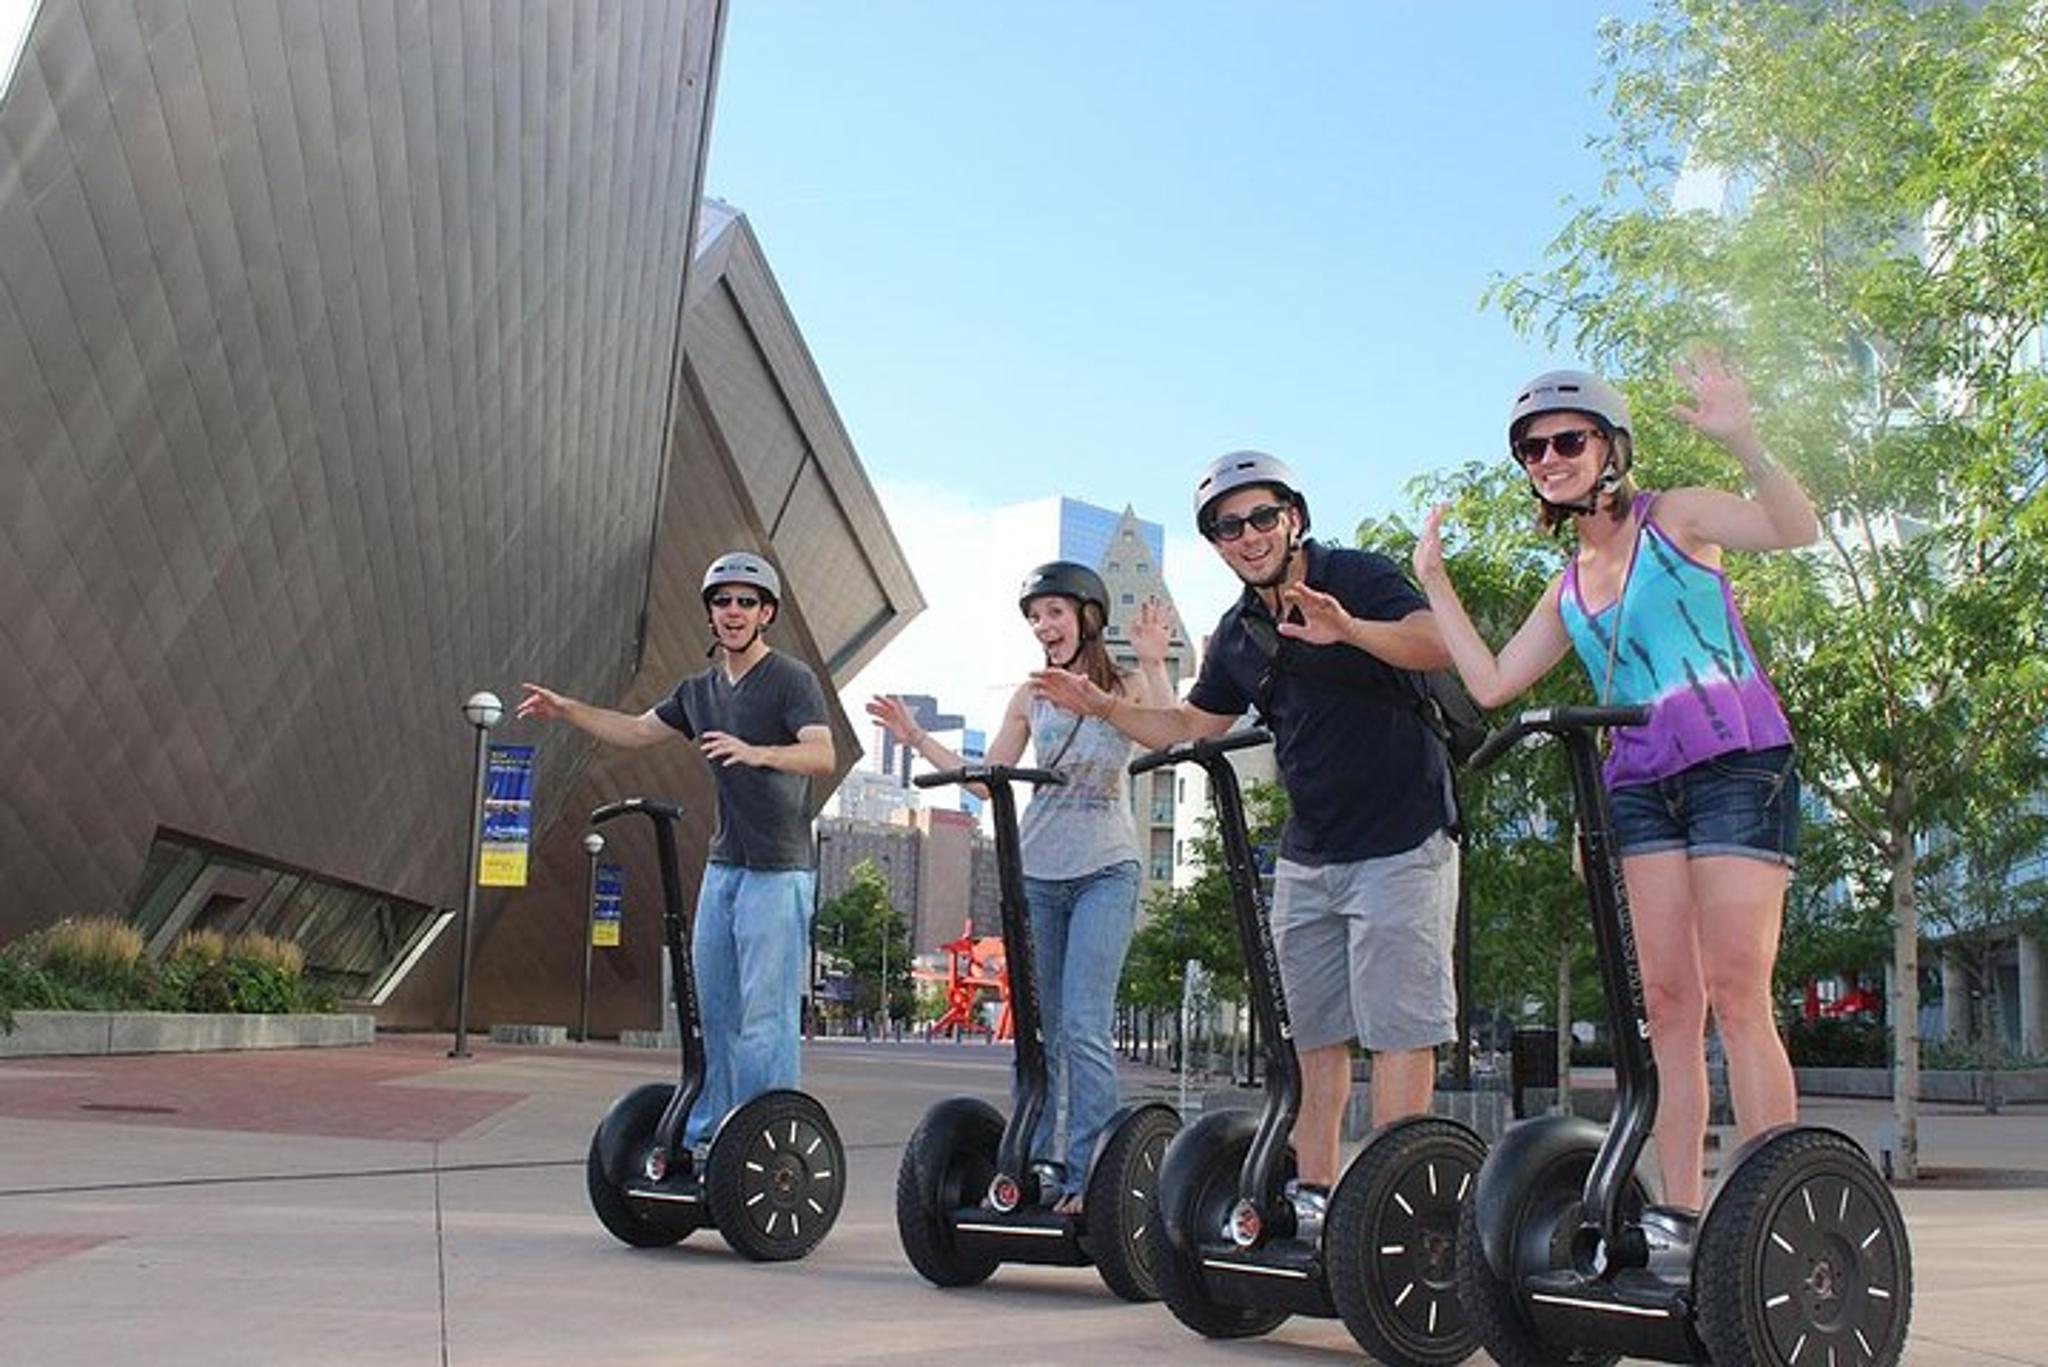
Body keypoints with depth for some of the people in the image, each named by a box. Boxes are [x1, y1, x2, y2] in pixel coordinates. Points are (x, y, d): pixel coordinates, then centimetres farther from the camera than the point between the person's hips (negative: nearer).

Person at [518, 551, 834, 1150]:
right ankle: (704, 1133, 20)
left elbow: (822, 754, -22)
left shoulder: (791, 679, -8)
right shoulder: (701, 689, 15)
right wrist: (567, 709, 15)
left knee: (765, 1016, -9)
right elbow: (637, 730, 25)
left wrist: (757, 752, -38)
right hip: (723, 866, 8)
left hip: (778, 871, -8)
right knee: (708, 1006, 11)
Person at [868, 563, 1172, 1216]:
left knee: (1085, 1027, -13)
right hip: (1035, 874, 4)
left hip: (1105, 873, -4)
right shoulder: (1030, 698, 11)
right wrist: (915, 738, 10)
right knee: (1036, 1031, 7)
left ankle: (1088, 1177, -8)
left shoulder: (1127, 689, 2)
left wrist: (1154, 663, -20)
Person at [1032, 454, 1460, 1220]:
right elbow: (1191, 727, 19)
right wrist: (1101, 706, 6)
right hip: (1307, 855, 7)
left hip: (1399, 845, -7)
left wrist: (1351, 630, -44)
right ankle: (1312, 1191, 18)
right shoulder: (1238, 634, 11)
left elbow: (1437, 644, -26)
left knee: (1397, 1026, -6)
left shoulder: (1358, 577, -9)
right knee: (1314, 1031, 10)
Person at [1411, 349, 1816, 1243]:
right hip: (1643, 788, 6)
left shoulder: (1675, 518, 2)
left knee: (1734, 996, -12)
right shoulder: (1567, 591, 18)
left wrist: (1741, 443, -32)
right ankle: (1679, 1214, 6)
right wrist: (1434, 581, 17)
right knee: (1668, 1002, 3)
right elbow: (1489, 683, 15)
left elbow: (1797, 531, -15)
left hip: (1738, 767, -6)